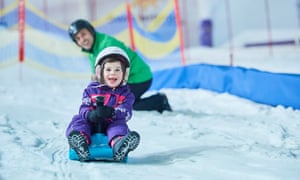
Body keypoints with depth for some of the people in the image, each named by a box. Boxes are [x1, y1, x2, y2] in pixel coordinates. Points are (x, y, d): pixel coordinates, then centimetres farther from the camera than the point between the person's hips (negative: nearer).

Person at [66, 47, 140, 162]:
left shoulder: (125, 93, 10)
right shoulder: (91, 89, 12)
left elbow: (126, 112, -9)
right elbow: (83, 109, -1)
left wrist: (111, 112, -33)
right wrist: (90, 115, -28)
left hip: (112, 124, -1)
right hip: (91, 125, 1)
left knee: (120, 125, -31)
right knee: (77, 120, -24)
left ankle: (118, 144, -68)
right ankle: (82, 140, -59)